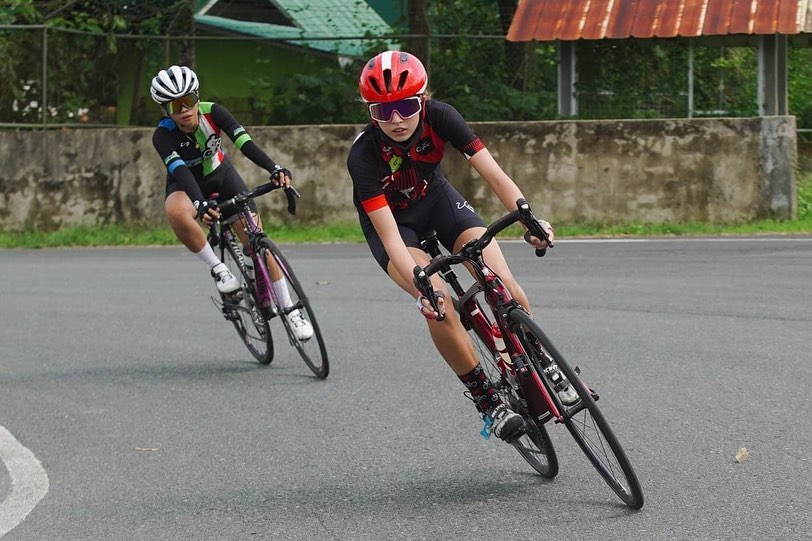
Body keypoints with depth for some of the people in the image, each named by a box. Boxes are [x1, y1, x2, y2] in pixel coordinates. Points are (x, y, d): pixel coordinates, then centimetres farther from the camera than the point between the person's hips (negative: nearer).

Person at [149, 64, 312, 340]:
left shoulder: (212, 112, -24)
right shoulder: (163, 135, -29)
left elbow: (244, 142, -35)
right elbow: (180, 171, -42)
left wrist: (274, 168, -52)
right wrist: (200, 204, -61)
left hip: (221, 175, 2)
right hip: (186, 185, -2)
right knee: (176, 213, -40)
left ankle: (290, 310, 3)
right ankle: (217, 268, -20)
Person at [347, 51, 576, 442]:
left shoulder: (439, 117, -28)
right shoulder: (364, 155, -33)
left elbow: (494, 175, -31)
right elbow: (391, 236, -36)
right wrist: (422, 289, -49)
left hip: (435, 198, 3)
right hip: (392, 220, -2)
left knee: (505, 287, -17)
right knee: (438, 303, -27)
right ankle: (488, 402, -13)